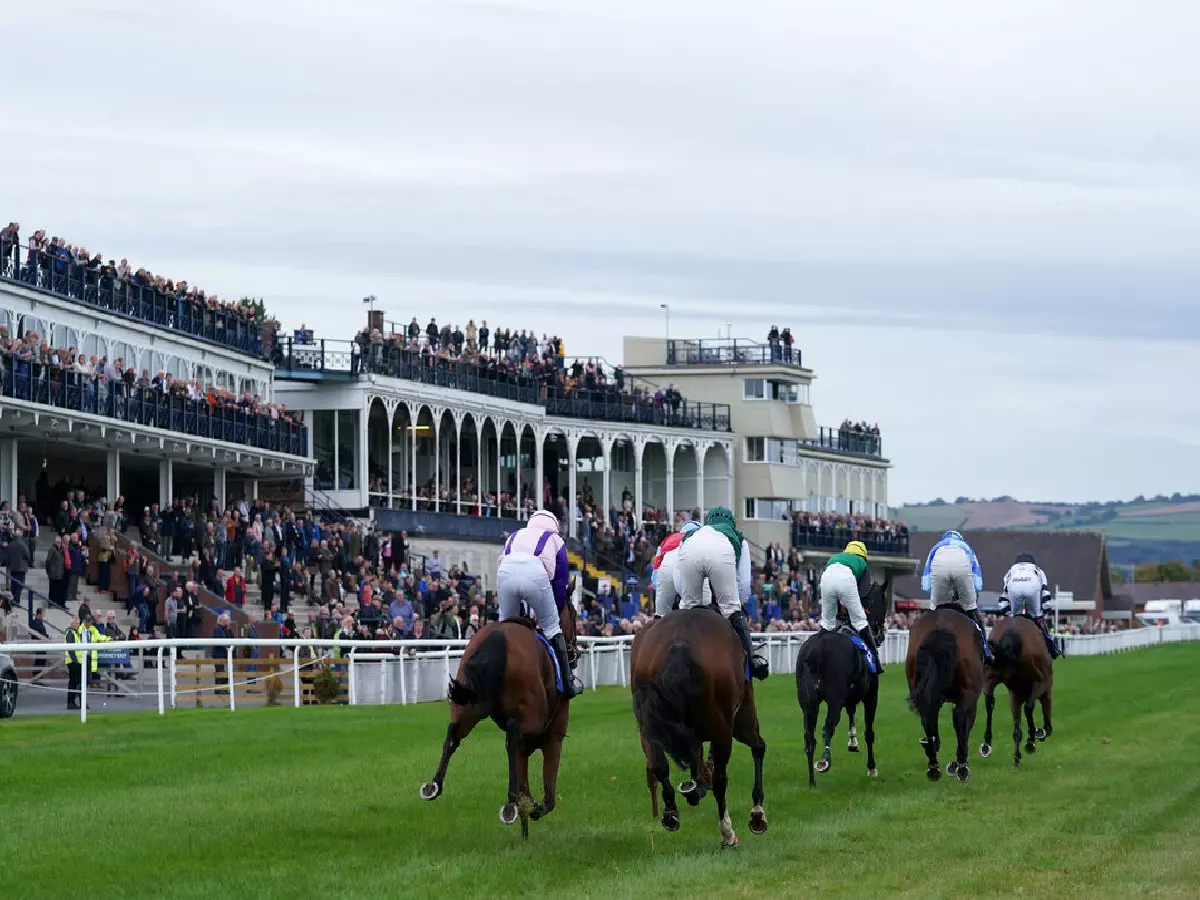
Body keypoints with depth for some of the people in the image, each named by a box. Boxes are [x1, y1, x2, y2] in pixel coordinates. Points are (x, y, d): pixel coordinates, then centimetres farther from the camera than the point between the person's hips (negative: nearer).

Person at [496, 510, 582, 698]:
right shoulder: (556, 540, 31)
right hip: (536, 574, -2)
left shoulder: (515, 536, 38)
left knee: (506, 626, 21)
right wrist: (554, 610, 41)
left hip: (506, 571, 2)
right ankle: (568, 682, 12)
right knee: (551, 627, 12)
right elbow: (560, 582, 30)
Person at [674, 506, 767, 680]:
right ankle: (751, 657, 3)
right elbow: (744, 584, 36)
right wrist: (736, 606, 52)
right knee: (731, 608, 9)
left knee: (688, 606, 20)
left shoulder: (690, 534, 45)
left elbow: (678, 584, 38)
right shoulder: (738, 538, 42)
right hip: (722, 553, -1)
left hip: (689, 550, 1)